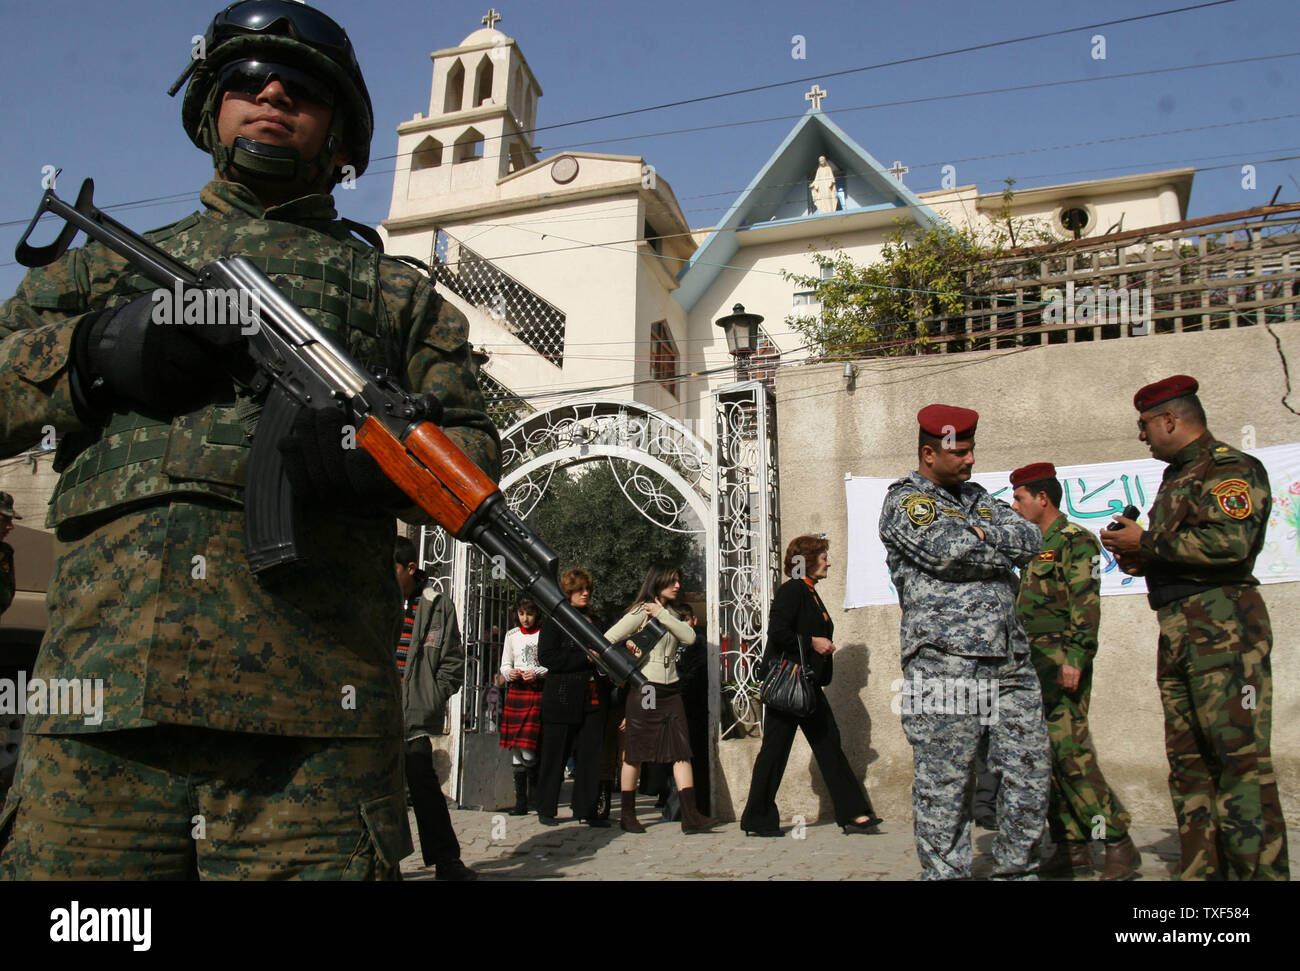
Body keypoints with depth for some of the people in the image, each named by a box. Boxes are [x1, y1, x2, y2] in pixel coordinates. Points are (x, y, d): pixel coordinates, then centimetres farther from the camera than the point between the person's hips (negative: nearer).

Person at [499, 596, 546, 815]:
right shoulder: (512, 635, 14)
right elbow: (505, 665, 18)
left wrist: (537, 673, -15)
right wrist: (510, 673, -4)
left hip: (538, 692, -4)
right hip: (516, 691, 4)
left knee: (528, 748, -14)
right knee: (515, 750, 3)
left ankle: (535, 790, 7)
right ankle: (520, 801, 9)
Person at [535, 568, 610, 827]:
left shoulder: (595, 622, 18)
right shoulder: (554, 621, -1)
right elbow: (547, 657, -13)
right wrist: (585, 658, -15)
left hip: (593, 700, 5)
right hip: (563, 699, -5)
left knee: (590, 755, 3)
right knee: (555, 755, 2)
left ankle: (586, 809, 10)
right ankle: (545, 809, 13)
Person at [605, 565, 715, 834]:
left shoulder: (671, 613, 17)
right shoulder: (641, 612, -5)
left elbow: (690, 637, 0)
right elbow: (607, 640, -13)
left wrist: (662, 615, -7)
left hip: (670, 689, 6)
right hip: (645, 688, -6)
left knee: (681, 750, -4)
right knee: (634, 753, 3)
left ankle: (690, 815, -9)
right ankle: (628, 816, 13)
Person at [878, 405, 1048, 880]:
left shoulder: (977, 496, 22)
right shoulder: (905, 500, 0)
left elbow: (1031, 539, 8)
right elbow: (948, 552, -16)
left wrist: (979, 533, -7)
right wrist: (1004, 548, 0)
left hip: (1011, 655, 7)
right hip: (946, 660, -7)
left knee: (1029, 769, 9)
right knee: (944, 782, -2)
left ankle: (1016, 869, 23)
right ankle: (944, 872, 9)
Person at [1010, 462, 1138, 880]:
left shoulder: (1074, 540, -6)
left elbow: (1086, 605, -15)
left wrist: (1075, 658, -22)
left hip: (1061, 662, -9)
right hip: (1033, 664, 9)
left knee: (1069, 753, -13)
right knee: (1045, 755, 7)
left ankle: (1120, 844, -4)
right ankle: (1071, 845, 13)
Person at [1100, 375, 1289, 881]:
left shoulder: (1231, 468, -5)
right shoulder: (1175, 477, 24)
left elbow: (1229, 541, -21)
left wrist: (1147, 543, -13)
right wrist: (1141, 559, 9)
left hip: (1224, 628, -9)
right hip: (1177, 630, 10)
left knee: (1240, 755, -10)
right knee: (1188, 761, 8)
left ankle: (1261, 870, -6)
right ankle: (1202, 868, 14)